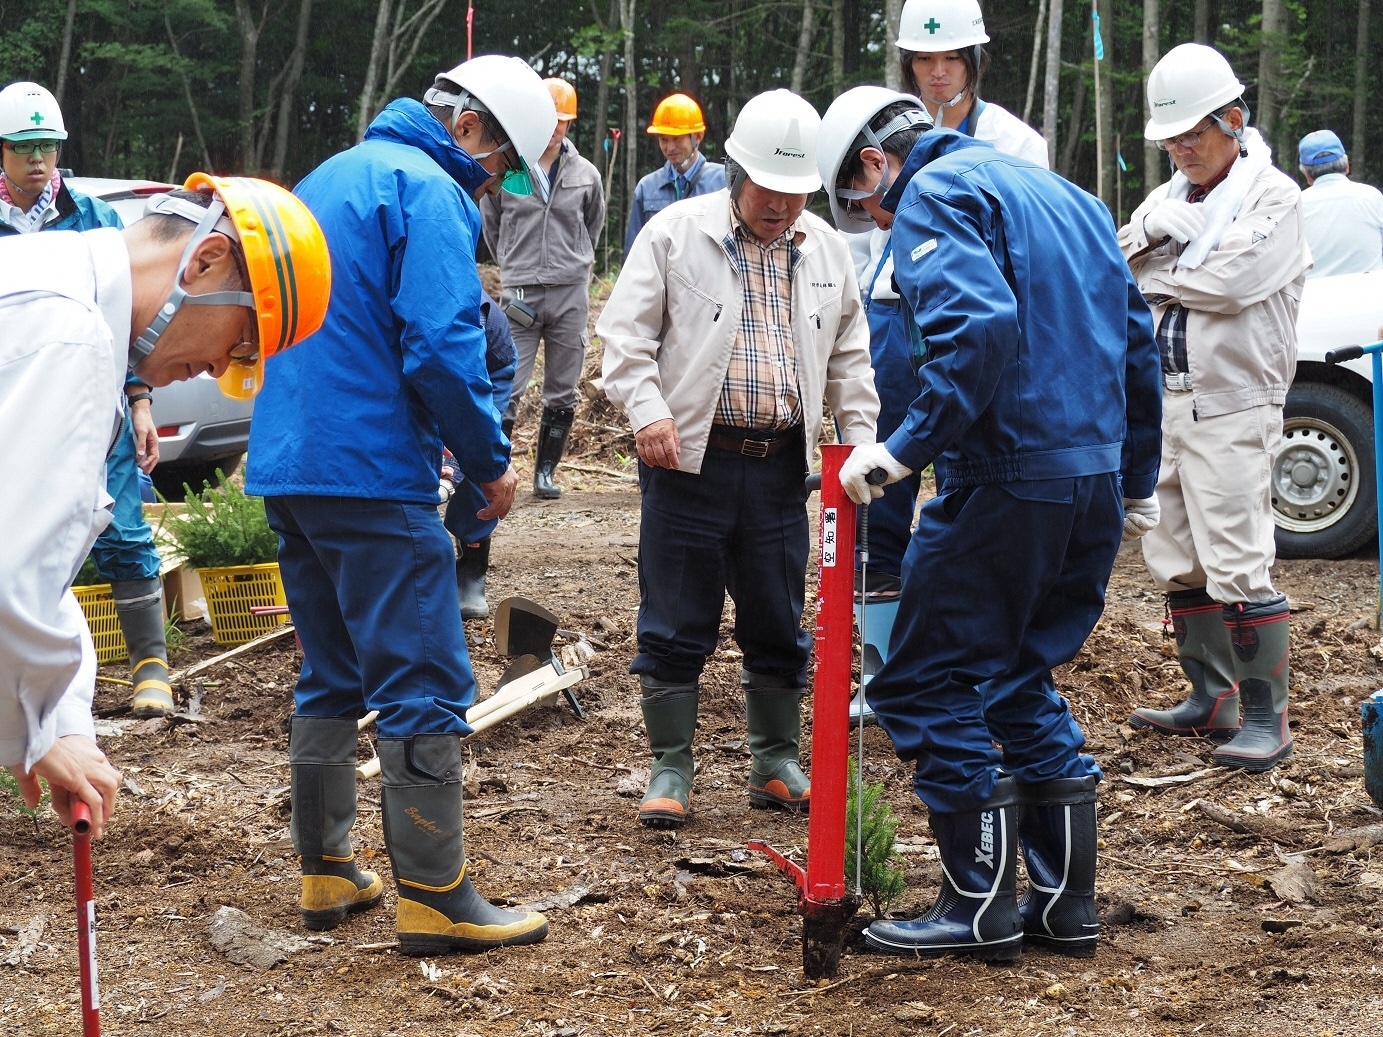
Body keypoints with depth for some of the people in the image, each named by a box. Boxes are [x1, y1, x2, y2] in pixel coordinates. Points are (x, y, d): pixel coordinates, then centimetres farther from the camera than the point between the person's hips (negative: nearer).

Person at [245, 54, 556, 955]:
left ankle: (327, 872, 21)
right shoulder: (428, 190, -10)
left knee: (333, 676, 17)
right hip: (371, 475, -9)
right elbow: (443, 345, -20)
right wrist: (491, 460, -7)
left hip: (286, 466, 9)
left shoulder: (330, 178, 20)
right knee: (425, 686, -5)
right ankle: (434, 898, -4)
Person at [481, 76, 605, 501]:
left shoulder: (585, 175, 4)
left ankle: (545, 472, 16)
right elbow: (490, 224, 13)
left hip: (570, 294, 3)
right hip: (520, 292, -2)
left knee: (562, 394, 7)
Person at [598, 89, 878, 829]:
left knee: (778, 626, 10)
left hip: (780, 463, 4)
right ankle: (670, 771, 13)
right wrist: (647, 410, -17)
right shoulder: (676, 232, -3)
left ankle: (776, 765, 24)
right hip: (690, 458, -3)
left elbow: (849, 355, 17)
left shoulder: (825, 249, 10)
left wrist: (860, 438, 8)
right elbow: (626, 332, -4)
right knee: (676, 624, 2)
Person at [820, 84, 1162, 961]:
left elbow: (977, 323, -25)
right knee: (1019, 679, 19)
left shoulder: (933, 195, -6)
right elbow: (1136, 338, 22)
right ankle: (1066, 902, 20)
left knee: (928, 683, 1)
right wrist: (1137, 480, 27)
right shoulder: (1065, 195, 21)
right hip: (1094, 483, 9)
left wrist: (909, 447, -21)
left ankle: (982, 906, 4)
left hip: (1005, 483, -9)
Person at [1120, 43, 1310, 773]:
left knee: (1238, 566, -12)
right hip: (1167, 403, 8)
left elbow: (1232, 282, -21)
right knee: (1178, 566, 12)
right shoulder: (1172, 197, 16)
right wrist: (1154, 234, -15)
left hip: (1232, 410, -8)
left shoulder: (1273, 198, -7)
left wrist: (1155, 278, -6)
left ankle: (1267, 718, -7)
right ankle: (1212, 698, 23)